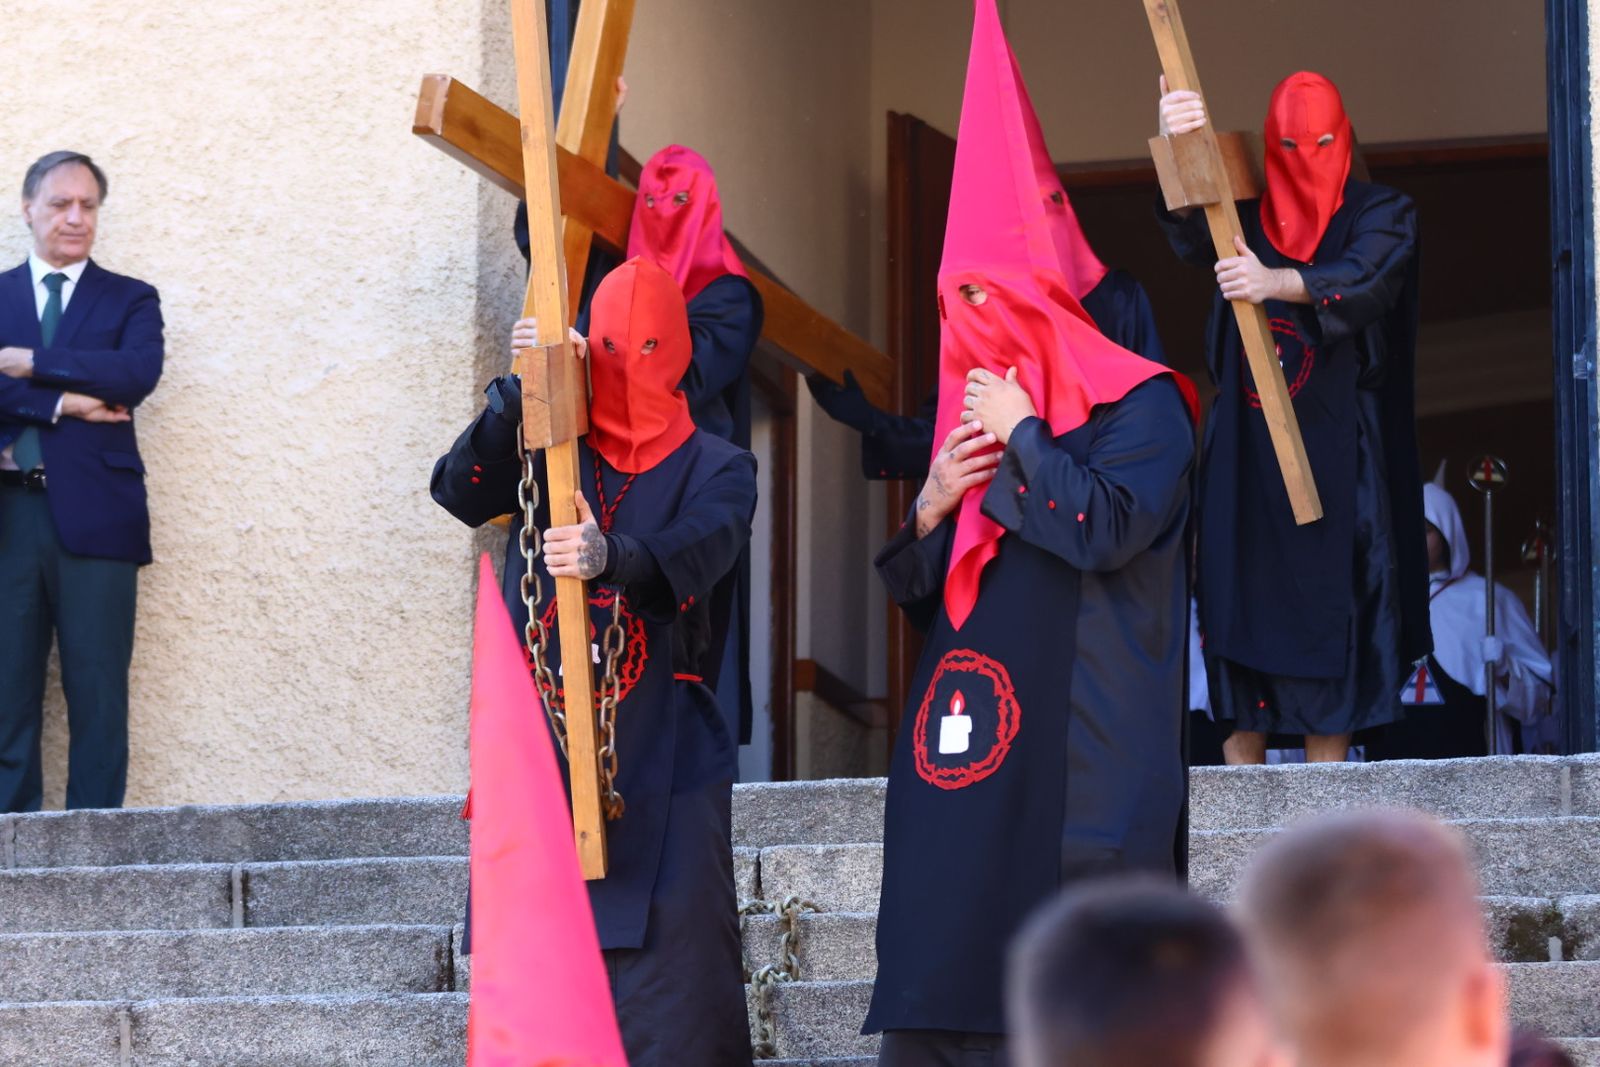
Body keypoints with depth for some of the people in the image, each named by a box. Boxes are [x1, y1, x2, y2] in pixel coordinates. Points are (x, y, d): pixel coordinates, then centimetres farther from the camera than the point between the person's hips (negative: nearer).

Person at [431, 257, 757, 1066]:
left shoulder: (714, 468, 7)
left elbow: (696, 553, -15)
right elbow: (460, 491, -7)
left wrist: (612, 557, -36)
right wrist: (522, 389, -20)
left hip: (659, 760, -2)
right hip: (542, 750, 2)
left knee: (672, 960, -9)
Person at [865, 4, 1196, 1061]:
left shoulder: (1139, 407, 1)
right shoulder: (975, 417, 21)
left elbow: (1103, 528, -17)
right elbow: (919, 594, 23)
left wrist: (1023, 435, -4)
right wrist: (933, 508, 3)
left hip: (1077, 764, -7)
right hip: (966, 762, 7)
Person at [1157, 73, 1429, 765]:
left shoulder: (1379, 214, 6)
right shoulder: (1244, 217, 11)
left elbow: (1366, 278, -16)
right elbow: (1190, 235, -12)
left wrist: (1277, 282, -35)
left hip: (1336, 452, -2)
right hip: (1246, 449, 2)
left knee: (1330, 599, -6)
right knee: (1244, 598, -3)